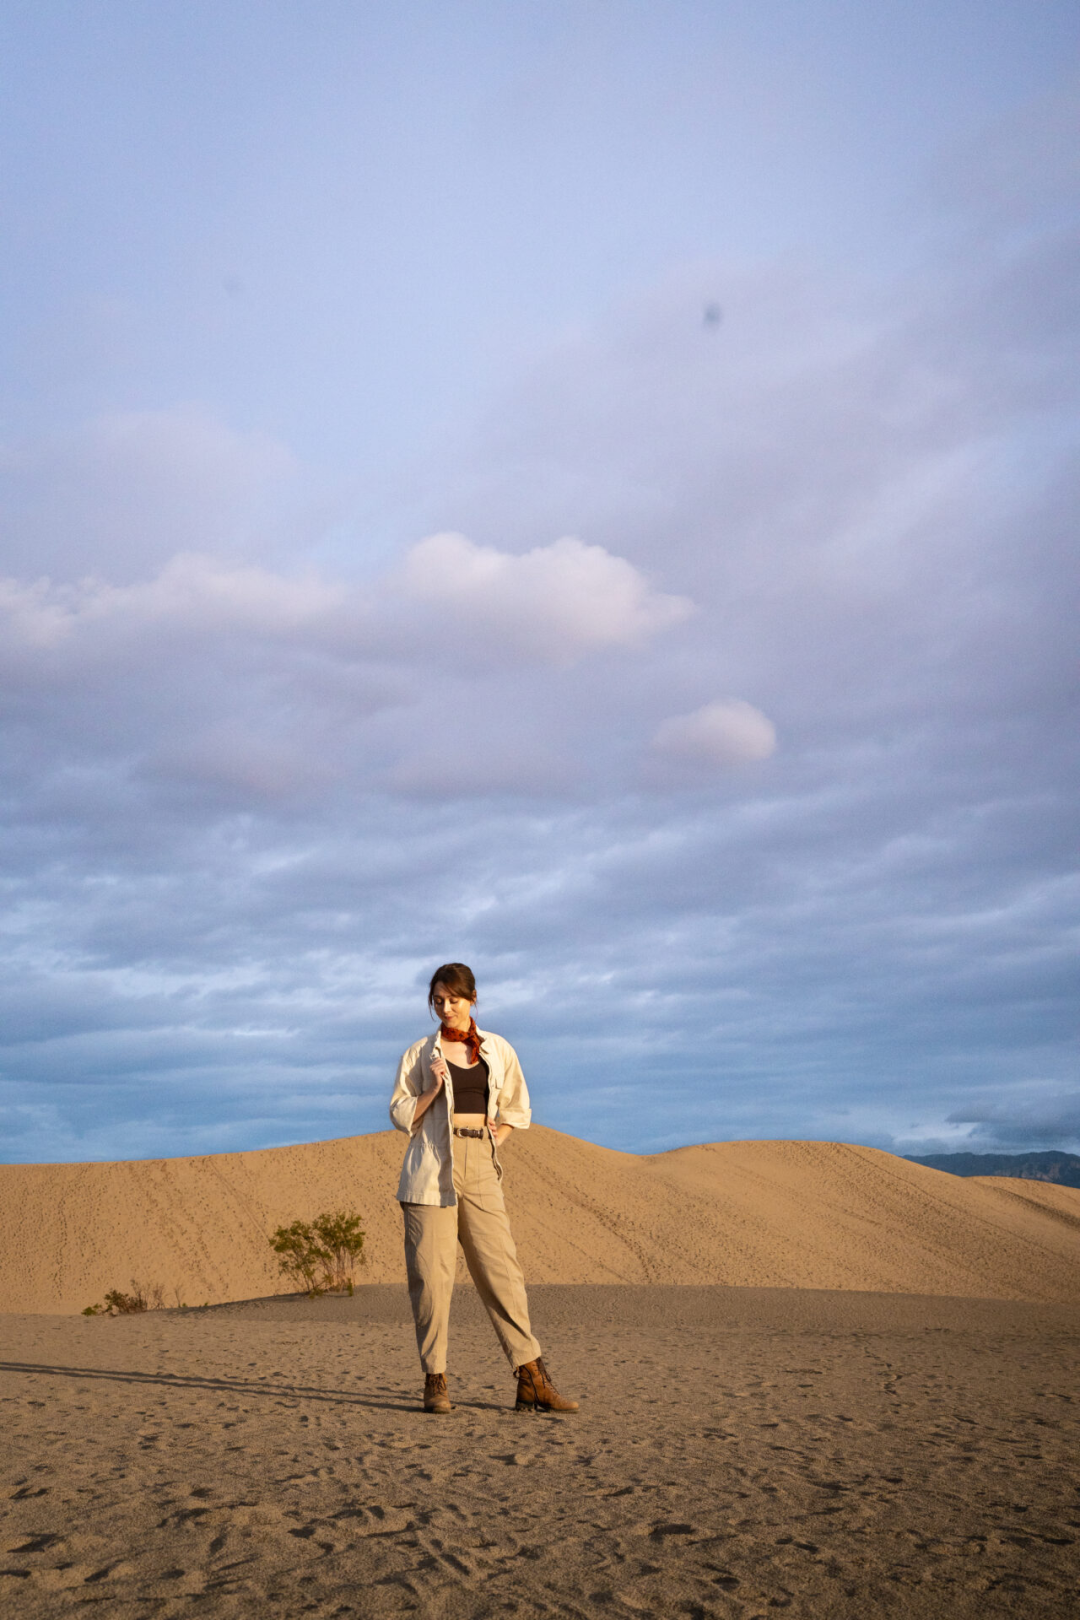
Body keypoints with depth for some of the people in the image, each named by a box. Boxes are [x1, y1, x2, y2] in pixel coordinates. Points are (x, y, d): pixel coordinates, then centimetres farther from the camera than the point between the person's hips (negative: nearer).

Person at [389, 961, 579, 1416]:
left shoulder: (498, 1050, 12)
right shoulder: (420, 1053, 7)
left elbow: (517, 1109, 20)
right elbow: (401, 1115, 6)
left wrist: (497, 1137, 5)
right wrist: (433, 1088, -9)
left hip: (480, 1166, 1)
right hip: (431, 1170, -1)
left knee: (501, 1267, -2)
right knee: (431, 1272, -3)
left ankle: (532, 1380, -1)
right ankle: (435, 1380, 6)